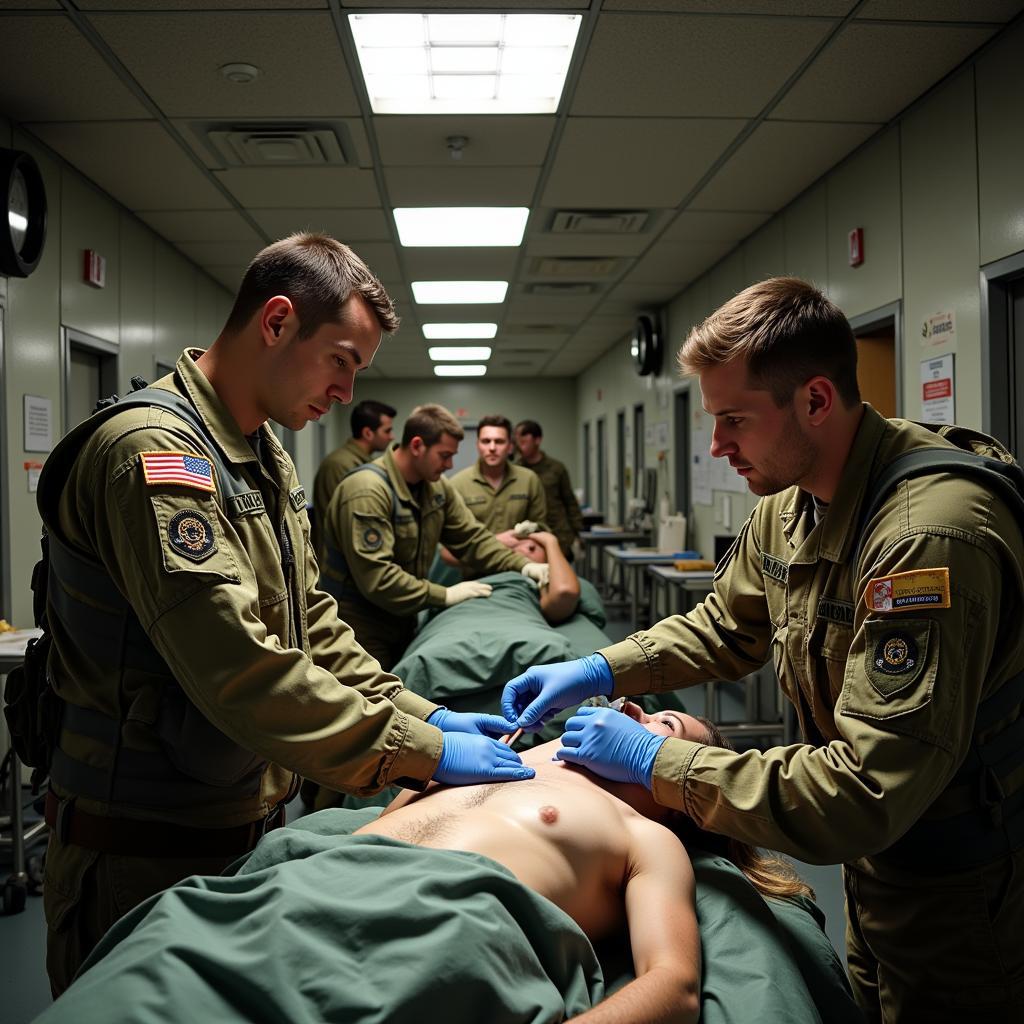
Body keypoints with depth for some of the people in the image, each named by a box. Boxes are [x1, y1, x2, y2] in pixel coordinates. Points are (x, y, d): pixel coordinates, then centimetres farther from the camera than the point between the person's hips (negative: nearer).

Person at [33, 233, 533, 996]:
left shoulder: (267, 458, 10)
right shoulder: (153, 451, -22)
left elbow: (312, 624, 12)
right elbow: (240, 671, -29)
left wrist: (422, 714, 2)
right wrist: (423, 752, -23)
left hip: (250, 822, 9)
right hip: (148, 849, -8)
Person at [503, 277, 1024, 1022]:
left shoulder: (931, 533, -34)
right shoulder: (789, 499, -5)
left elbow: (868, 791, -35)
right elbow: (725, 628, 10)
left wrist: (657, 760, -28)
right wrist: (600, 670, -4)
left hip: (959, 893, -7)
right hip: (877, 854, 8)